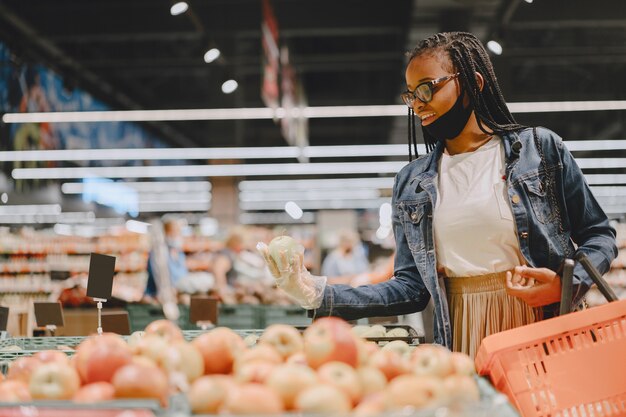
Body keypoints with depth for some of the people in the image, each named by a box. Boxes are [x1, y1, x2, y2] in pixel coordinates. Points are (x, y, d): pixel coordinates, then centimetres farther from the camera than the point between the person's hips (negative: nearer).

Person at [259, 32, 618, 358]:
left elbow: (599, 235, 5)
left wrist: (567, 285, -15)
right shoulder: (411, 184, 9)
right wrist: (319, 294, -6)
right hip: (463, 343, 2)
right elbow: (412, 287, 5)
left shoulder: (540, 148, 2)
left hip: (545, 328, -1)